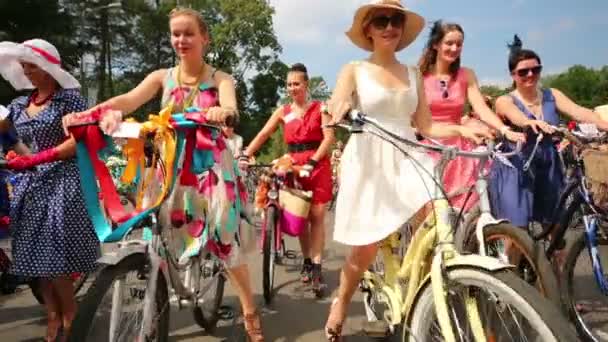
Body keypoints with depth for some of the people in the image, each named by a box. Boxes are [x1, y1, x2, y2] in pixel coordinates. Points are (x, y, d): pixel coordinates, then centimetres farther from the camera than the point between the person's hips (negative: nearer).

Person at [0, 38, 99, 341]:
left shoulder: (69, 97, -4)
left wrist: (37, 158, -19)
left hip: (60, 182, -6)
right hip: (28, 184, 6)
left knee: (54, 258, -7)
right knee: (35, 256, 5)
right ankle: (53, 317, 15)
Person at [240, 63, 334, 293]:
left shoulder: (320, 108, 2)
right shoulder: (283, 112, 9)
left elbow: (329, 137, -8)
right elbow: (263, 134, 0)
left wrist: (312, 161, -20)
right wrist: (245, 155, -15)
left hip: (318, 165, -2)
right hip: (294, 166, 3)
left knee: (317, 216, -2)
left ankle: (316, 267, 0)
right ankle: (306, 261, 19)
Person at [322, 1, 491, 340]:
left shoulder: (413, 74, 13)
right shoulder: (354, 70, 4)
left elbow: (426, 126, 9)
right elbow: (335, 107, -13)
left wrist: (460, 129, -8)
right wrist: (340, 110, -37)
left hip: (407, 159, 3)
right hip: (368, 162, -3)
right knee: (365, 251, 0)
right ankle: (341, 304, 30)